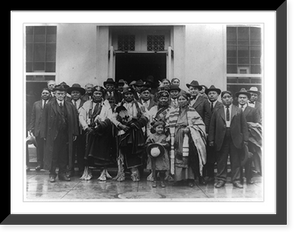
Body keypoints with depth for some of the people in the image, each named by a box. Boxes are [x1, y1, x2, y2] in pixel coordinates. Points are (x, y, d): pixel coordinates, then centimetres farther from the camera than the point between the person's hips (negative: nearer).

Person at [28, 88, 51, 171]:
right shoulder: (36, 104, 14)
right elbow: (33, 117, 12)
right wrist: (31, 128, 4)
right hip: (38, 129, 3)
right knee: (39, 147, 7)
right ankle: (40, 164, 16)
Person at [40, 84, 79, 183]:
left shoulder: (70, 106, 8)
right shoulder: (49, 106, 2)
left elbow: (75, 120, 8)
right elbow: (44, 121, 0)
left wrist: (75, 133, 3)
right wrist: (44, 134, -6)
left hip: (66, 135, 2)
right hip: (53, 135, -2)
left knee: (65, 155, 7)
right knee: (52, 155, 2)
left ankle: (62, 173, 17)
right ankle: (52, 174, 13)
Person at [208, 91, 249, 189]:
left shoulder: (239, 111, 9)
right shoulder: (217, 112, 8)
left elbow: (244, 125, 6)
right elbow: (212, 126, 6)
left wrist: (245, 139, -2)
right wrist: (211, 139, -1)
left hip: (235, 139, 0)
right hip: (221, 140, 0)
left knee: (235, 161, 5)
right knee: (221, 160, 4)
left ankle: (236, 180, 13)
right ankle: (221, 179, 14)